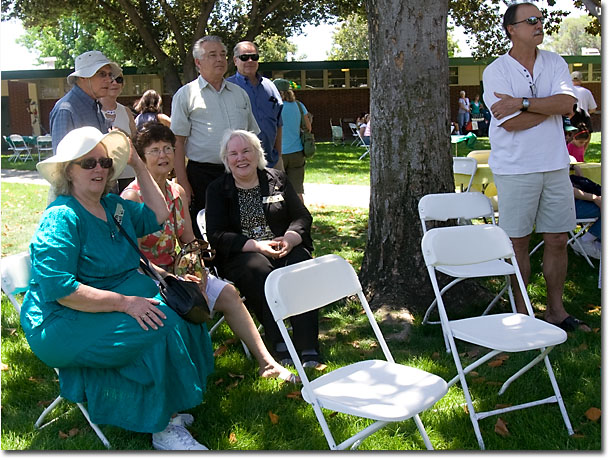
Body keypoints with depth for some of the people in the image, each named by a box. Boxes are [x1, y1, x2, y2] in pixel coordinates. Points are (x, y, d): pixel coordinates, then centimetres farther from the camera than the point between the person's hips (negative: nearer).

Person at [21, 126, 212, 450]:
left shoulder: (113, 205, 11)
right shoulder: (61, 218, -16)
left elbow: (157, 216, 20)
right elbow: (59, 289, -24)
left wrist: (138, 165, 16)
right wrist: (125, 302, -27)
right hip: (61, 325, -9)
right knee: (160, 327, -26)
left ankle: (167, 408, -4)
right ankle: (164, 429, -13)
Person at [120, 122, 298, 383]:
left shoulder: (177, 192, 8)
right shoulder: (132, 196, -15)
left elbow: (190, 243, 11)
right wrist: (171, 281, -27)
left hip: (176, 272, 7)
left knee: (228, 294, -6)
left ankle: (266, 362, -1)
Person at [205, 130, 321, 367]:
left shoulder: (277, 179, 14)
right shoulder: (218, 189, 8)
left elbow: (303, 216, 11)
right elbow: (216, 235, -2)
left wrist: (290, 239, -13)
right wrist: (256, 245, -16)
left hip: (283, 248, 2)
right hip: (240, 256, -2)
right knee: (261, 272, -35)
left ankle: (309, 350, -33)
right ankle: (278, 346, -32)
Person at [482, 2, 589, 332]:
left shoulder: (555, 63, 8)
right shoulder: (496, 71, -5)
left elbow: (567, 103, -10)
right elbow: (510, 123, -16)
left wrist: (522, 103, -17)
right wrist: (550, 106, -7)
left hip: (555, 165, 4)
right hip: (515, 169, -4)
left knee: (558, 240, 9)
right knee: (518, 243, 3)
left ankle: (556, 310, 22)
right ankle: (521, 313, 17)